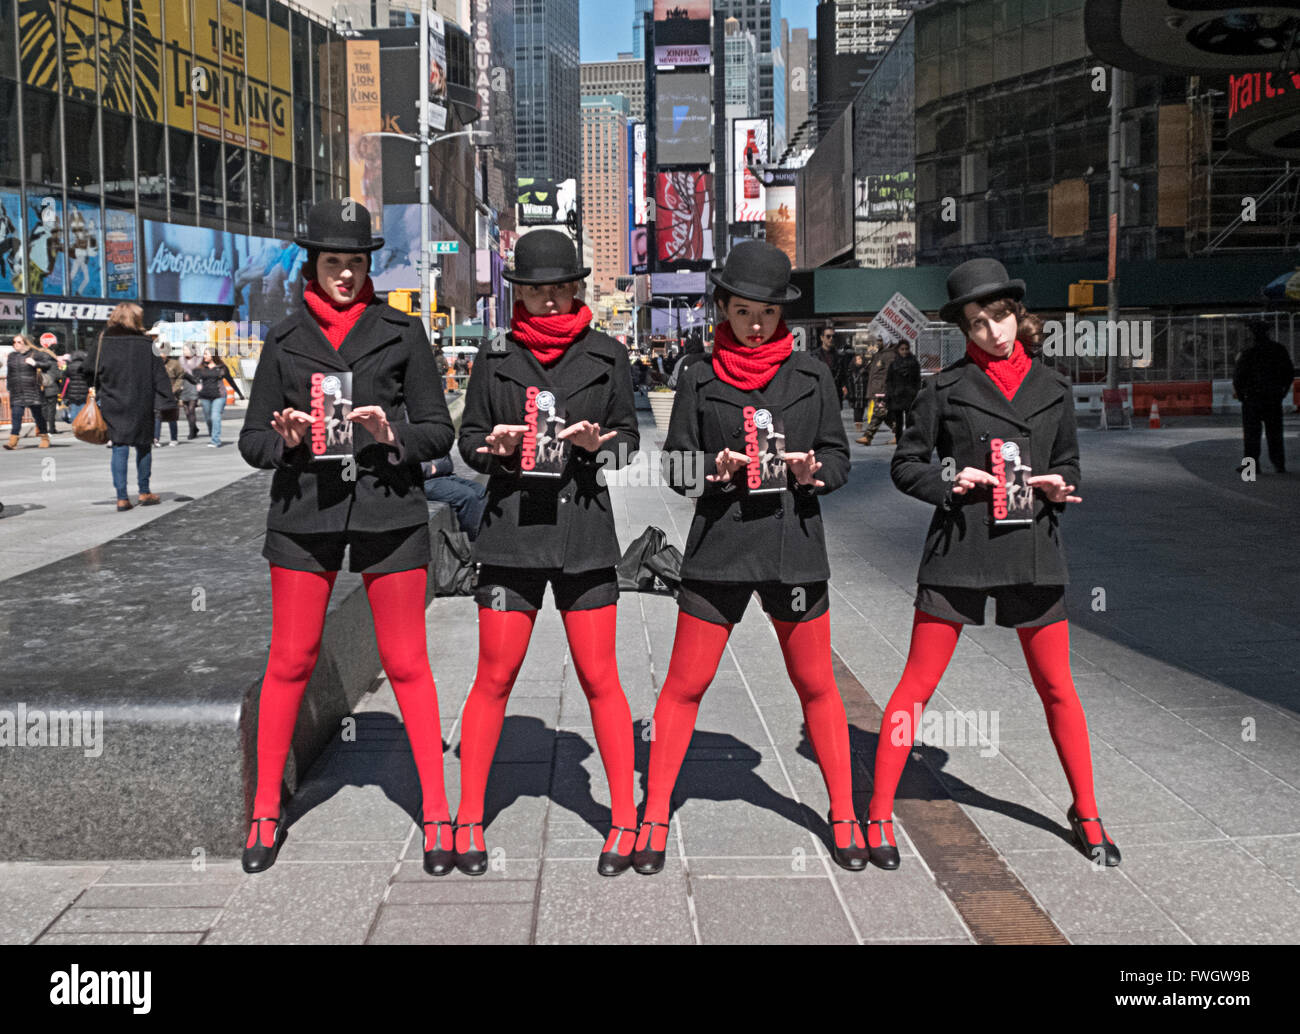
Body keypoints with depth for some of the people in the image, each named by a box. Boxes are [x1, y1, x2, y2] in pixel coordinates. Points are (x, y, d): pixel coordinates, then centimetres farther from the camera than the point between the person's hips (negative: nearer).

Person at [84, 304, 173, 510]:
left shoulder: (103, 343, -1)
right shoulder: (146, 345, -4)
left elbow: (89, 370, 4)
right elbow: (160, 376, -2)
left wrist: (97, 395, 16)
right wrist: (164, 402, 4)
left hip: (112, 406, 1)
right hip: (141, 406, -1)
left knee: (119, 448, 4)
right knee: (143, 446, 14)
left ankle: (122, 498, 0)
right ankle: (144, 493, 19)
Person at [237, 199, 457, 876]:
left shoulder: (401, 333, 7)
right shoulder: (285, 340, 10)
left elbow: (439, 432, 4)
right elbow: (252, 440, 10)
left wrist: (391, 434, -15)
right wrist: (286, 438, -11)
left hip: (389, 510, -1)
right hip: (304, 512, 1)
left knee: (406, 664, 1)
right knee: (289, 661, 4)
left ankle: (436, 813, 11)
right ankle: (265, 812, 20)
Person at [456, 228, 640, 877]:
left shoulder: (606, 355, 7)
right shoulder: (496, 359, 8)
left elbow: (629, 439, 10)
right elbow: (468, 440, 11)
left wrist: (596, 444, -10)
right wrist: (497, 447, -10)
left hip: (583, 528, 0)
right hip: (512, 527, 0)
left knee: (598, 679, 2)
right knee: (494, 678, 3)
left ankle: (624, 818, 15)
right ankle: (469, 818, 17)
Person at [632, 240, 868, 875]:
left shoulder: (812, 375, 8)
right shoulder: (700, 381, 5)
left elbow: (837, 455, 10)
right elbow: (675, 465, 5)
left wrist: (814, 472, -12)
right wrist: (716, 468, -15)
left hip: (794, 541, 1)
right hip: (718, 543, -1)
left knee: (816, 686, 8)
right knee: (684, 685, 3)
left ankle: (843, 816, 22)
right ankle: (654, 817, 16)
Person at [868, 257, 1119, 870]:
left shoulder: (1052, 389, 9)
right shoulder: (946, 387, 0)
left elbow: (1067, 464, 19)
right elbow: (906, 464, 4)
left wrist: (1057, 487, -2)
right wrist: (949, 483, -13)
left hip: (1032, 547, 3)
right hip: (957, 548, -3)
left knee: (1057, 687, 11)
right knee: (918, 685, -1)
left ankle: (1086, 814, 27)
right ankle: (879, 813, 11)